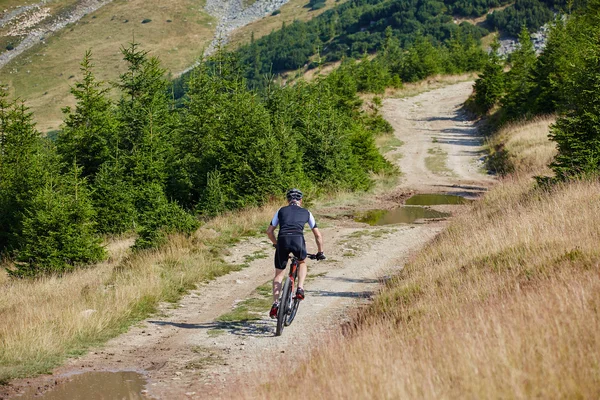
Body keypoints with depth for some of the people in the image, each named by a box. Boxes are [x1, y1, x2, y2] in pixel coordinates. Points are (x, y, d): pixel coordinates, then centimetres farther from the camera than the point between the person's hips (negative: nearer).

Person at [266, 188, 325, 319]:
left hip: (282, 240, 0)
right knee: (302, 263, 32)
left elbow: (269, 231, 29)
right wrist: (320, 252, 38)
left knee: (279, 274, 16)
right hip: (298, 240, 0)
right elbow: (318, 235, 27)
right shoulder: (306, 212, 25)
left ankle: (275, 303, 2)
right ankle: (300, 288, 11)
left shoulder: (281, 211, 26)